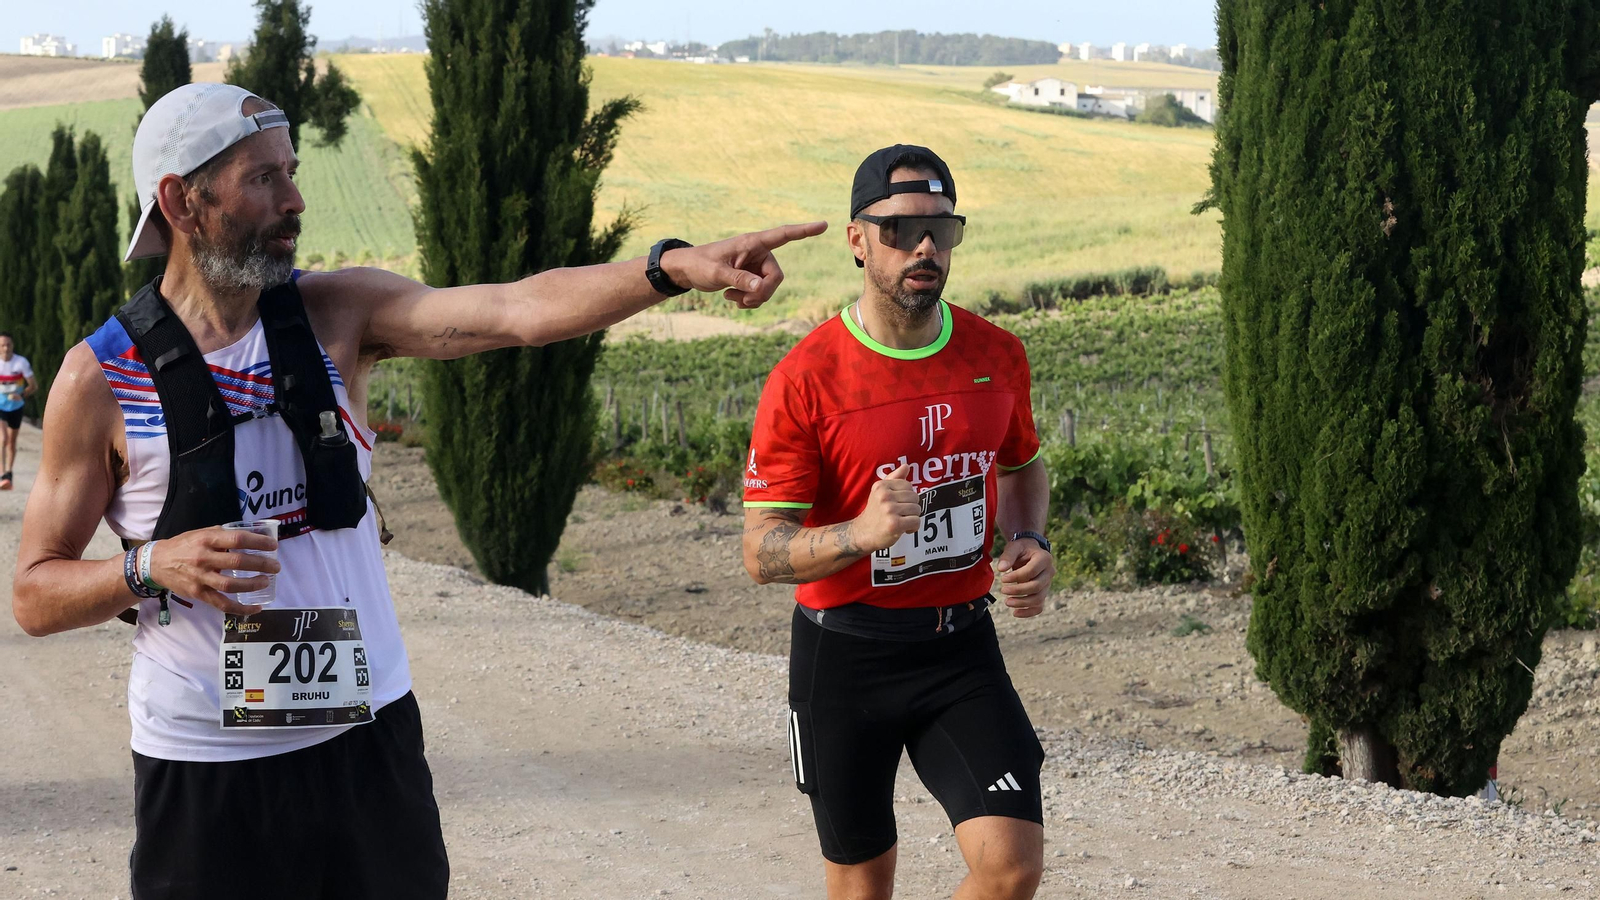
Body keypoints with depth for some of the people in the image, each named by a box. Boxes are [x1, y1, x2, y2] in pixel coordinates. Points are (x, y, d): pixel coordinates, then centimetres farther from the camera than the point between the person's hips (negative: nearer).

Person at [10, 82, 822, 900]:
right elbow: (34, 598, -2)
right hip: (203, 764, -2)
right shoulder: (100, 379, -8)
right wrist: (150, 567, -20)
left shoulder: (336, 313, -2)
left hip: (368, 733, 3)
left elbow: (520, 309, -17)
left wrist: (674, 266, -32)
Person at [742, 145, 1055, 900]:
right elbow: (761, 553, -15)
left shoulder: (997, 355, 0)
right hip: (844, 654, -3)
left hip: (961, 646, 3)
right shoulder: (804, 381, -14)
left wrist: (1030, 543, -2)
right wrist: (859, 533, -34)